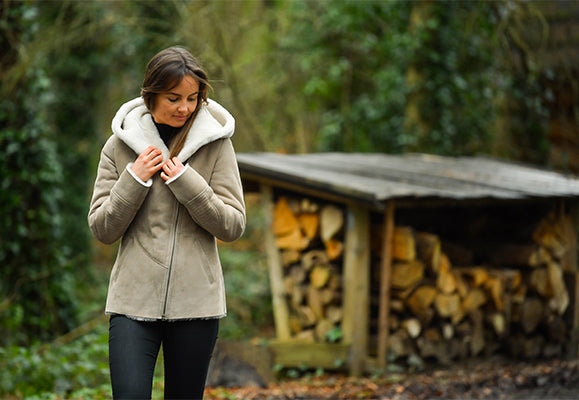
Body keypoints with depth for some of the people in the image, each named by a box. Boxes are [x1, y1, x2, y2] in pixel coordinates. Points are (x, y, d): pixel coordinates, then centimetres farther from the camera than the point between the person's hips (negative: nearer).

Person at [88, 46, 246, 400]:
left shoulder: (215, 144, 1)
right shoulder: (120, 145, 3)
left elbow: (233, 225, -2)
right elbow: (102, 229, 4)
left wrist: (187, 182, -13)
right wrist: (134, 180, -10)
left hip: (196, 301, 0)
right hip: (134, 301, 0)